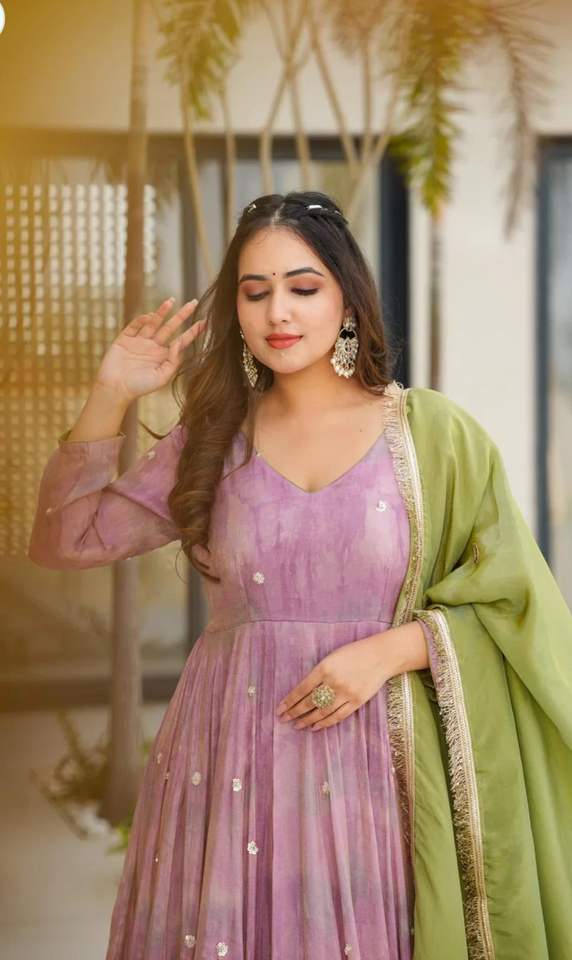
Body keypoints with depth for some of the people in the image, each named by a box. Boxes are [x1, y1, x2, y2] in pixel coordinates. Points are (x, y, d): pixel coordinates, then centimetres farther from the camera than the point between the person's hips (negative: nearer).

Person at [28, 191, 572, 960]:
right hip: (232, 753, 2)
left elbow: (506, 600, 1)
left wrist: (391, 649, -14)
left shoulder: (432, 433, -1)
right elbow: (64, 543, 5)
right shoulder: (212, 436, 6)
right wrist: (110, 397, -3)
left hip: (375, 759, -2)